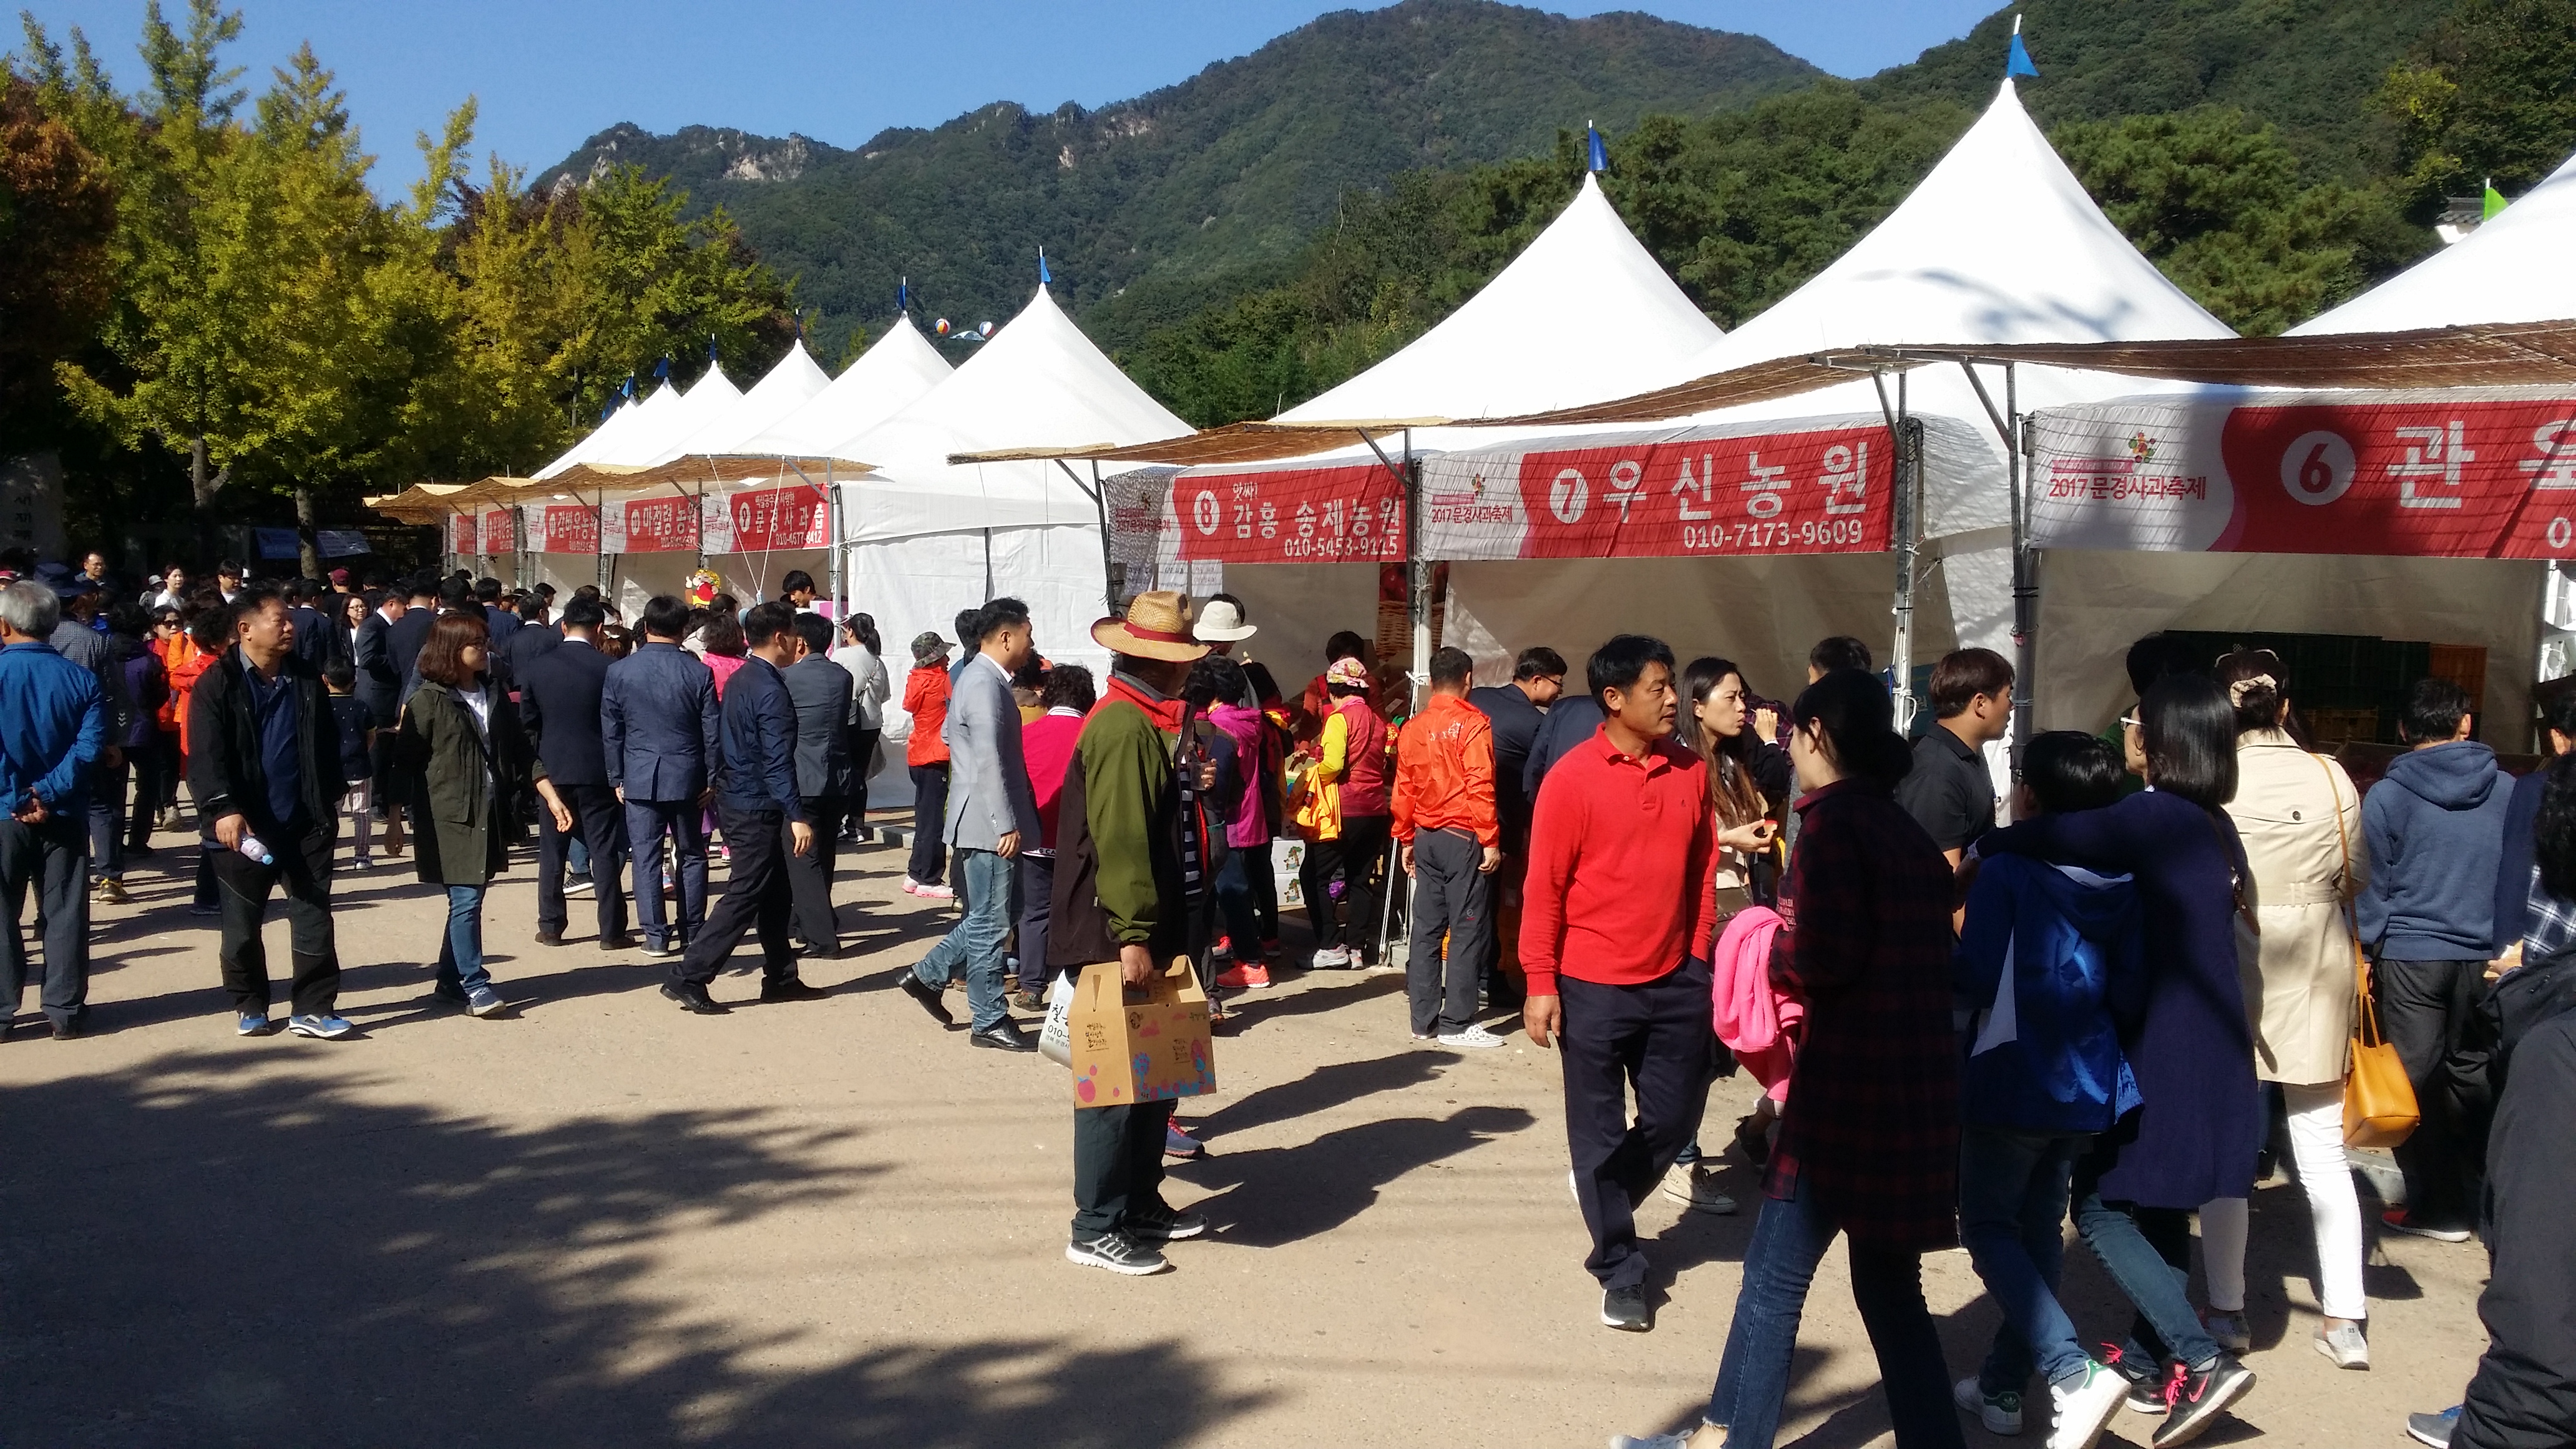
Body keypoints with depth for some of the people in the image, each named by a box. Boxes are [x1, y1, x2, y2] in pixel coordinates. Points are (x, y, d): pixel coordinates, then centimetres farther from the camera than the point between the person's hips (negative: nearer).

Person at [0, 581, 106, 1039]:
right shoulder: (81, 679, -1)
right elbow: (90, 745, -10)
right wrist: (48, 794, -13)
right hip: (64, 816, 2)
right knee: (65, 914, 8)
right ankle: (65, 1012, 11)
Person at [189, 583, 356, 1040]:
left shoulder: (306, 680, 6)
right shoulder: (218, 683, -6)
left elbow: (327, 745, 13)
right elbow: (205, 754, -14)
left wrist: (331, 801, 12)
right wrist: (223, 807, -25)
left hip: (305, 825, 3)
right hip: (246, 827, -3)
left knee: (314, 918, 1)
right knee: (242, 925, 9)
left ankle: (315, 1008, 7)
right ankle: (249, 1006, 25)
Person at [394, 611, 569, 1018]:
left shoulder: (495, 697, 12)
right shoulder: (428, 702, -7)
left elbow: (522, 753, 14)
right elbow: (404, 764, -6)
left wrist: (552, 797, 7)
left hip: (491, 816, 6)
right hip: (451, 818, -6)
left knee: (468, 900, 11)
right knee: (466, 900, -8)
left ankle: (450, 981, 22)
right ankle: (474, 985, 0)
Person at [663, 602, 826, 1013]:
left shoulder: (740, 680, 11)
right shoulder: (770, 690, -19)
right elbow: (778, 761, -23)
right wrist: (797, 816, -24)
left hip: (736, 796, 10)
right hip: (756, 807, -10)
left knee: (775, 893, 16)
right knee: (745, 895, -5)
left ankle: (781, 978, 23)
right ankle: (688, 978, -5)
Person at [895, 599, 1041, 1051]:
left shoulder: (986, 679, 16)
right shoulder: (983, 684, -17)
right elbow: (989, 761, -23)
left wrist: (1013, 820, 21)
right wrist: (1007, 825, -22)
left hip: (987, 824, 10)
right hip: (987, 825, -10)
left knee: (992, 916, 18)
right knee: (990, 922, -2)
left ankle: (929, 975, 25)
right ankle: (988, 1022, 7)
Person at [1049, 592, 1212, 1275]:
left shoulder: (1146, 722, 14)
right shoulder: (1123, 728, -18)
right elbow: (1118, 839, -23)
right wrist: (1132, 935, -24)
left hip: (1145, 934, 10)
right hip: (1115, 937, -10)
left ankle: (1141, 1204, 28)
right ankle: (1097, 1228, 6)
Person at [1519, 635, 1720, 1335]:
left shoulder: (1691, 772, 3)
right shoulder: (1572, 779, -11)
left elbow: (1702, 870, 11)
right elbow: (1544, 887, -9)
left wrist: (1701, 959, 9)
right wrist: (1540, 984, -10)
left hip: (1675, 981, 4)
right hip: (1593, 986, -4)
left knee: (1673, 1118, 11)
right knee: (1599, 1130, 6)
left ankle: (1605, 1202, 39)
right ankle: (1619, 1267, 22)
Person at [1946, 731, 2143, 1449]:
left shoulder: (2007, 872, -15)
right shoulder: (2122, 886, 3)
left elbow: (1975, 980, -19)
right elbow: (2130, 993, 8)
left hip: (2013, 1080, -6)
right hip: (2088, 1085, 6)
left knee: (1988, 1229, 5)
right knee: (2040, 1231, 16)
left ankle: (2075, 1374, -11)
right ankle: (2003, 1385, 23)